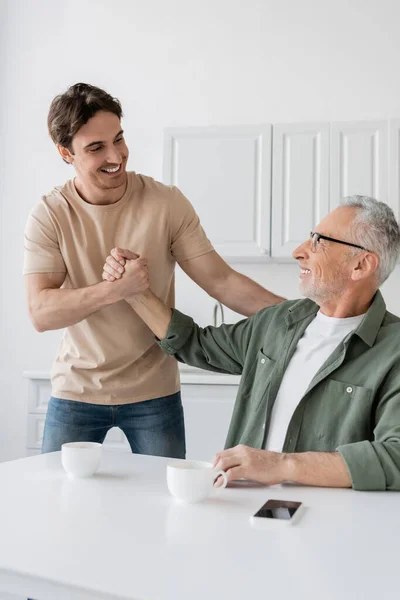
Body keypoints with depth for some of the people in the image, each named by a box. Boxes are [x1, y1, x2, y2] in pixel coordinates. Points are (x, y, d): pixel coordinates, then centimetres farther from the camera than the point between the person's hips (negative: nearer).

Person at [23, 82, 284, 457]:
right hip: (76, 392, 0)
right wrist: (116, 289, -31)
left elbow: (221, 281, -10)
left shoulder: (167, 204, -9)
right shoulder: (49, 216, -8)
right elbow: (41, 313, -17)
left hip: (154, 393, 0)